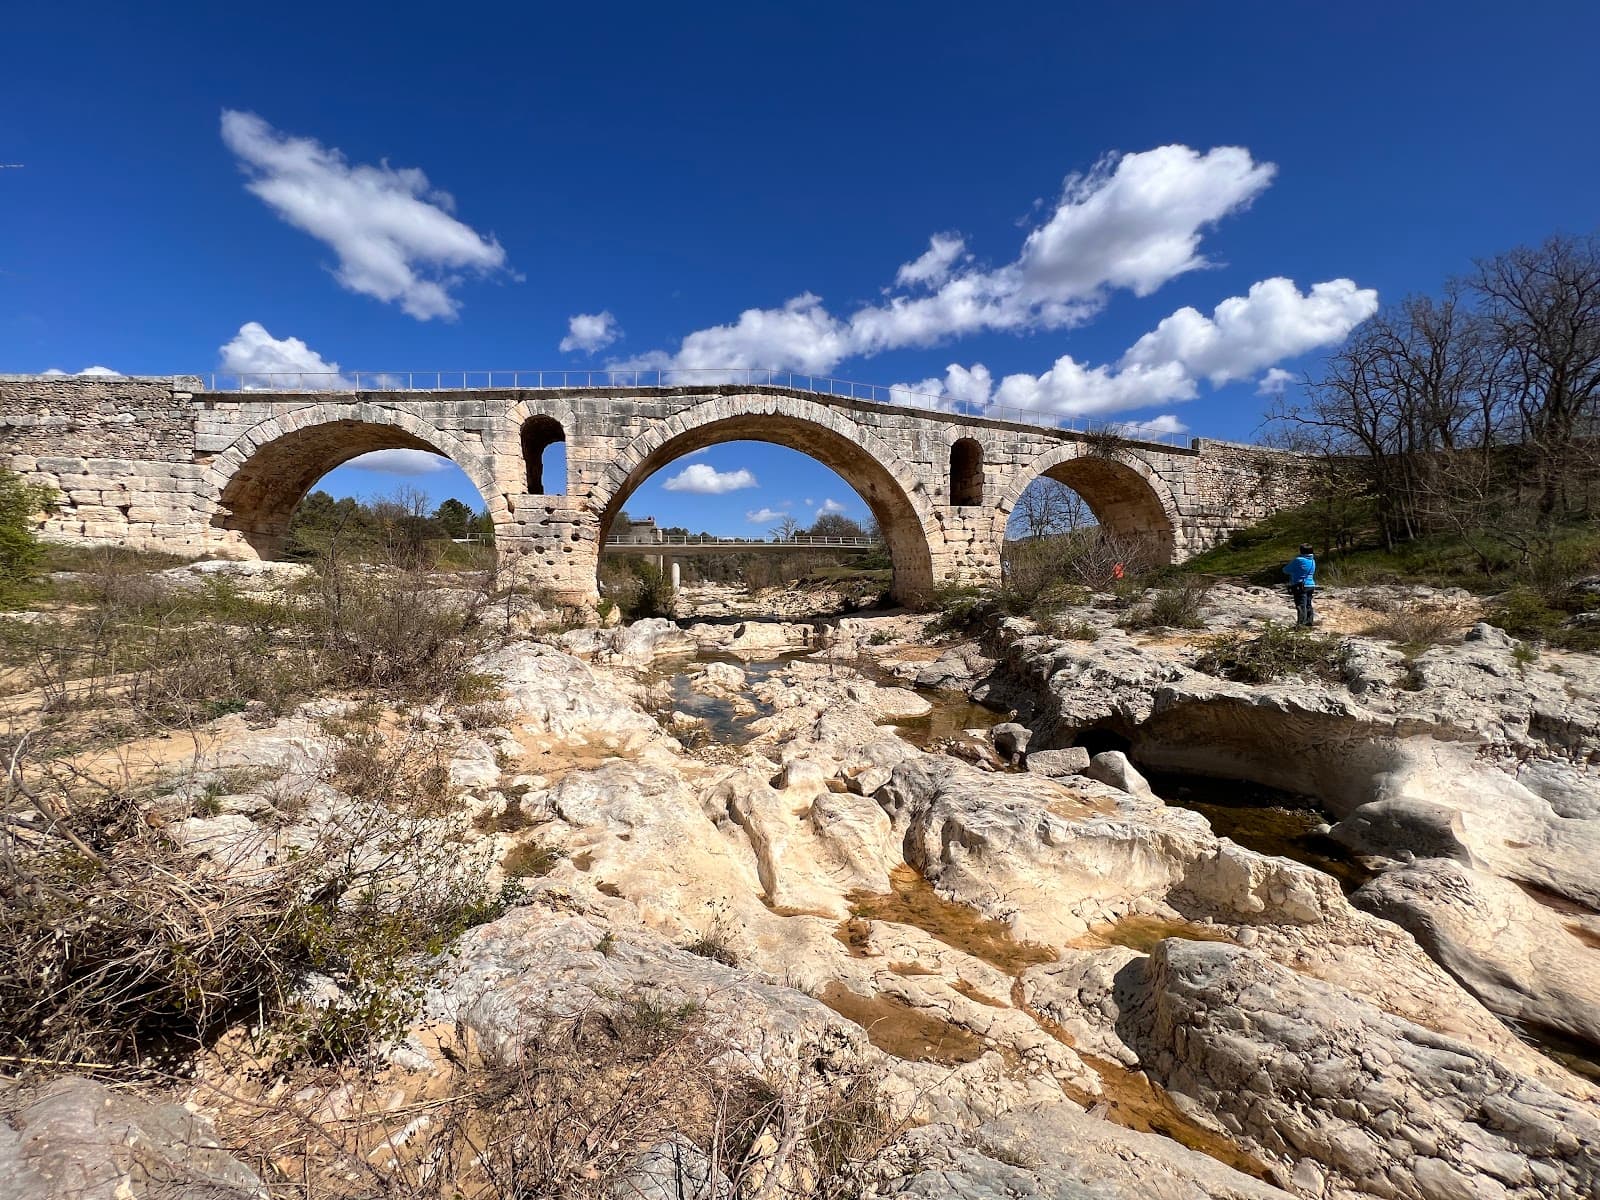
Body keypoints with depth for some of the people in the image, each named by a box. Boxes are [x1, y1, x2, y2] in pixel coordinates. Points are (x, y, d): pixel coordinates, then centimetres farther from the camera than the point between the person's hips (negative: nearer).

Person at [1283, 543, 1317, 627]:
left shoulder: (1299, 561, -15)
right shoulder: (1313, 561, 11)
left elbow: (1286, 570, -6)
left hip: (1300, 586, -8)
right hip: (1310, 585, 8)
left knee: (1301, 605, -10)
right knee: (1308, 605, 16)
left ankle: (1301, 623, -15)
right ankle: (1310, 621, 23)